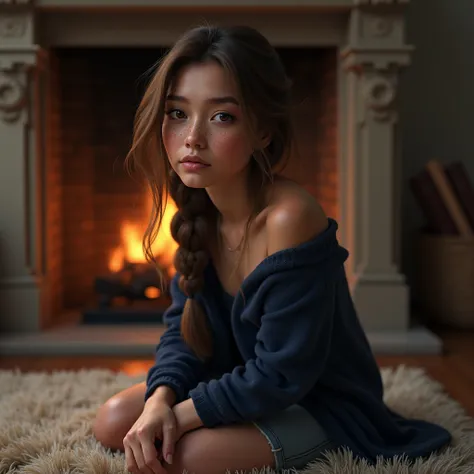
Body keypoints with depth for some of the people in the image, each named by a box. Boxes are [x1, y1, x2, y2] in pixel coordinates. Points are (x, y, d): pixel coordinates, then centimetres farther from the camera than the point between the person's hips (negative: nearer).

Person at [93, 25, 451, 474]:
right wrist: (161, 399, -22)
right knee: (113, 422, 0)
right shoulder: (201, 212, -7)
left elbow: (280, 377, -29)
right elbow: (184, 326, -2)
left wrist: (182, 415, -22)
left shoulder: (289, 218, -33)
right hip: (242, 382, 7)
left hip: (324, 404, -7)